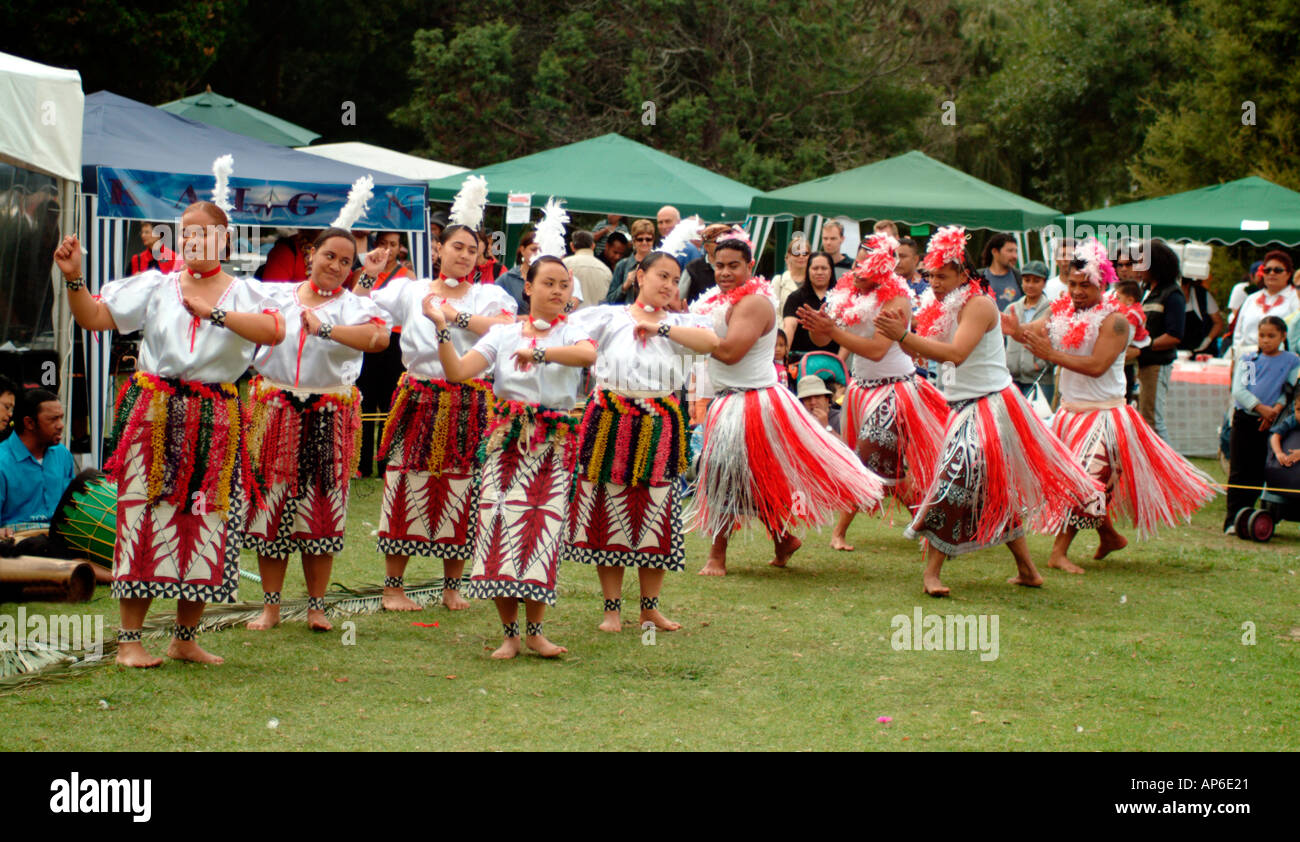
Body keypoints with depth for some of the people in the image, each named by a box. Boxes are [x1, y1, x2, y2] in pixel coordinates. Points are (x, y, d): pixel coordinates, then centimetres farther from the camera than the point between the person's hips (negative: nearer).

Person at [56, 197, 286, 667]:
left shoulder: (241, 293, 6)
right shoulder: (155, 287, 8)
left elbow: (275, 331, -14)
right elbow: (94, 317, 2)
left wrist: (214, 312, -18)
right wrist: (74, 278, -14)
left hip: (216, 422, 1)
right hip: (155, 413, -1)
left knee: (207, 522, 4)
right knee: (145, 517, -5)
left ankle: (185, 639, 17)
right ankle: (129, 640, 0)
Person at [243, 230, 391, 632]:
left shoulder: (352, 304, 0)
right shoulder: (276, 295, 10)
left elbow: (379, 338, -20)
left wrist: (324, 329, -23)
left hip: (328, 418, -2)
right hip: (275, 413, 2)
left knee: (320, 510, 1)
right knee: (271, 504, 2)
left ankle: (316, 607, 11)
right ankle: (270, 606, 10)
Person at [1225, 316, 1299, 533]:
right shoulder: (1248, 359, 9)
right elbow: (1238, 390, -1)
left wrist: (1275, 409, -16)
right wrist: (1261, 407, -13)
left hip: (1270, 424, 0)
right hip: (1244, 419, 1)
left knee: (1258, 473, -1)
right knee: (1238, 472, -3)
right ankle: (1232, 520, -2)